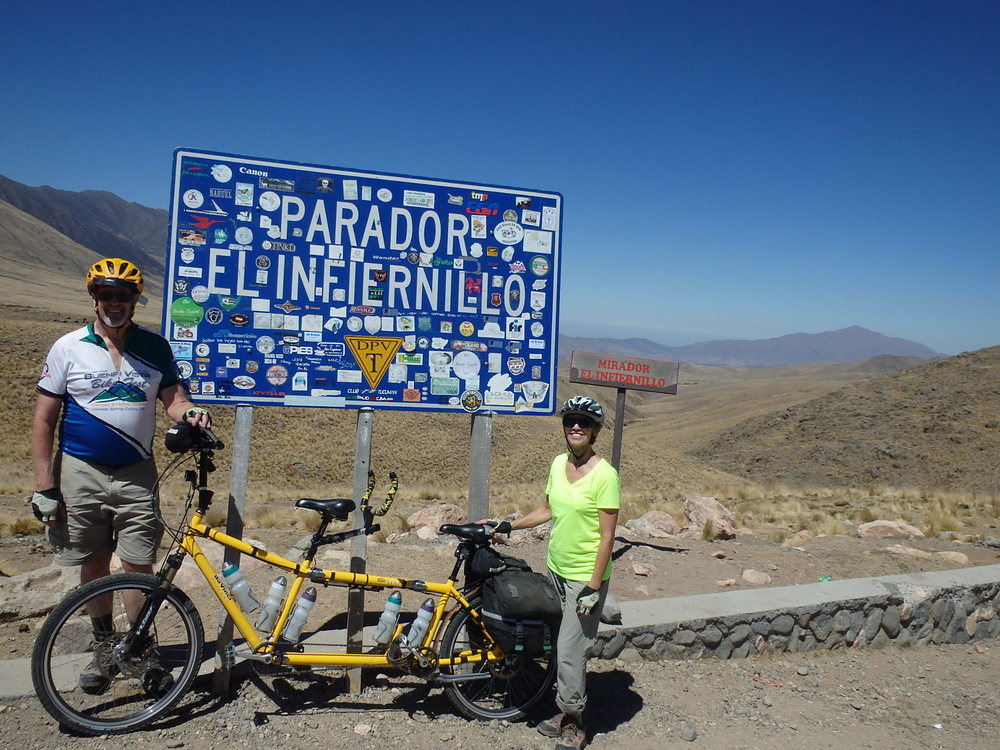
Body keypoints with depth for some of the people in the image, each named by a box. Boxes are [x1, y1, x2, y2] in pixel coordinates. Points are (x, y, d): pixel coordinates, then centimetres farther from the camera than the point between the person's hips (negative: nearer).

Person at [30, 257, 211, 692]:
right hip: (81, 473, 0)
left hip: (136, 475, 0)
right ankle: (103, 646, 31)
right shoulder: (68, 348, -2)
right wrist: (44, 486, -5)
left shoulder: (154, 347, 1)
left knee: (138, 569, 0)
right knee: (94, 566, 13)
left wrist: (190, 413, -21)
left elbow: (173, 398, 4)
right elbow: (44, 419, -1)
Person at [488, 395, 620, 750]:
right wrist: (506, 525, 9)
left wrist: (593, 587, -18)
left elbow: (607, 535, -17)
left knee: (570, 650, 0)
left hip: (585, 577, -6)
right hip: (556, 569, 6)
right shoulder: (558, 463, 2)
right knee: (562, 646, 16)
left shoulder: (605, 474, -18)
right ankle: (566, 712, 33)